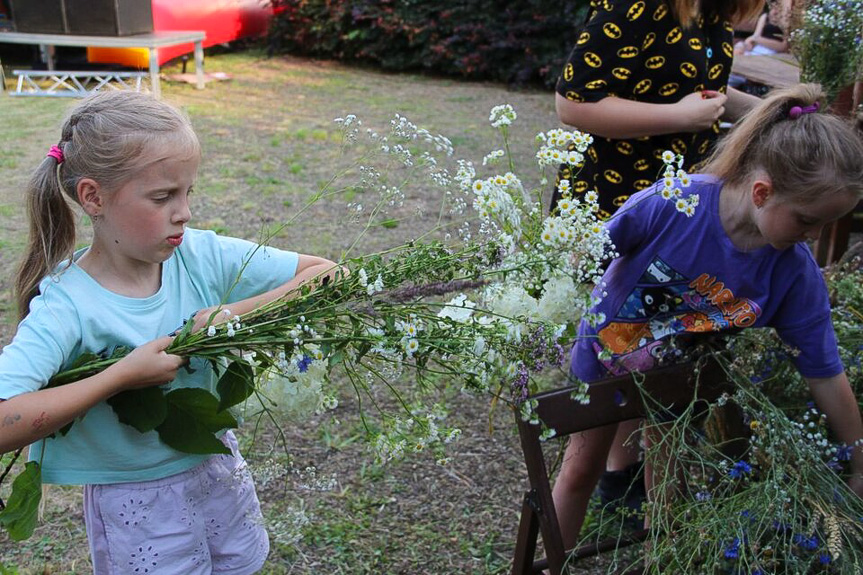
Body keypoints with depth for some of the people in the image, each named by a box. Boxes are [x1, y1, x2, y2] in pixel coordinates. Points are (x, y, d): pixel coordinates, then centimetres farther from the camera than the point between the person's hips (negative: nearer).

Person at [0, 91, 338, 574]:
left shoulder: (203, 256, -13)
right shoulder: (67, 305, -23)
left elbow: (326, 275, -10)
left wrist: (238, 312, -24)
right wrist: (123, 376, -30)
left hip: (219, 467, 4)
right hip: (138, 506, -4)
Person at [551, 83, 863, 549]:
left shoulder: (796, 274, -25)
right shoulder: (671, 204, -36)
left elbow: (825, 375, -15)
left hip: (684, 379, 2)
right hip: (605, 356, -1)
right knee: (582, 468, 13)